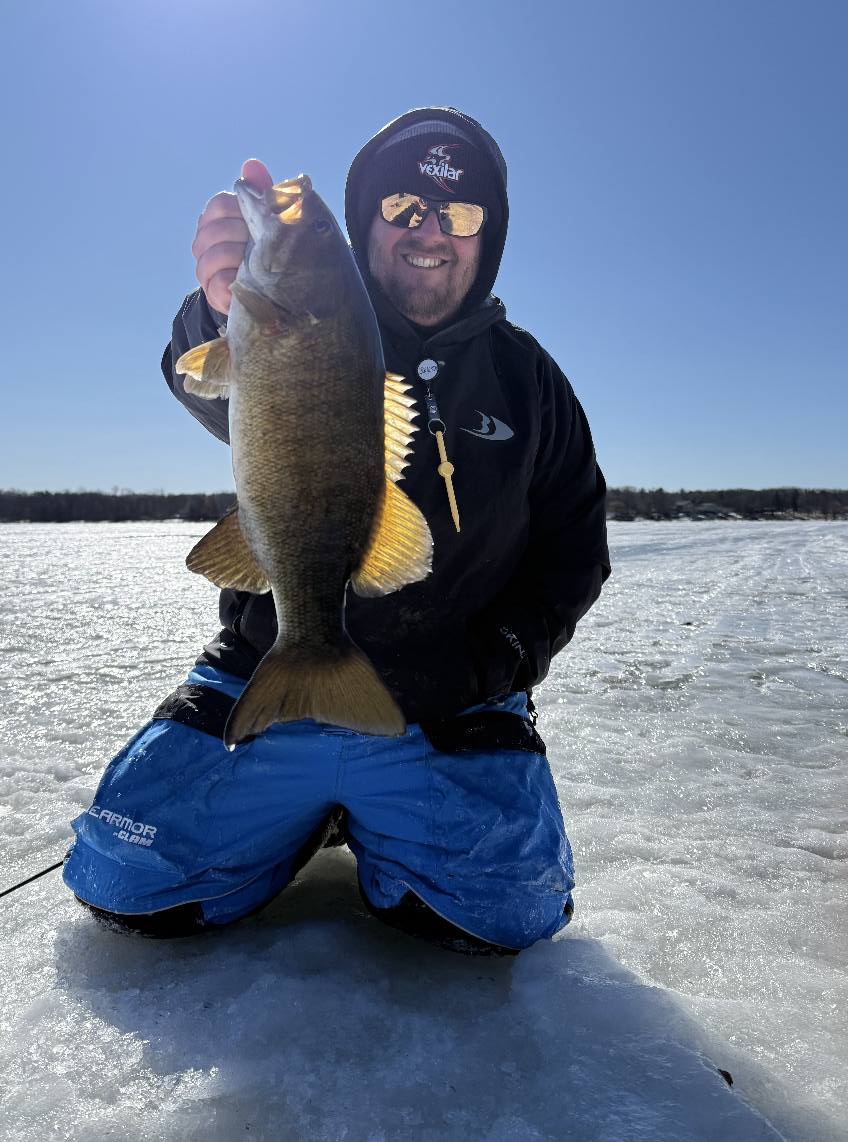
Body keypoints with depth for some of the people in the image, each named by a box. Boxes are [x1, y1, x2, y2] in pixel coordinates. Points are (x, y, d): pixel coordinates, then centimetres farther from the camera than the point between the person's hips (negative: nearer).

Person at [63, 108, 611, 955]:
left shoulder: (525, 376, 6)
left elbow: (574, 543, 9)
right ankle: (309, 817, 22)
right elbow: (225, 403, -25)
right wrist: (226, 312, -49)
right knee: (125, 882, -5)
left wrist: (498, 657, -6)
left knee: (507, 909, -14)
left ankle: (373, 824, 17)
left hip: (445, 713, 1)